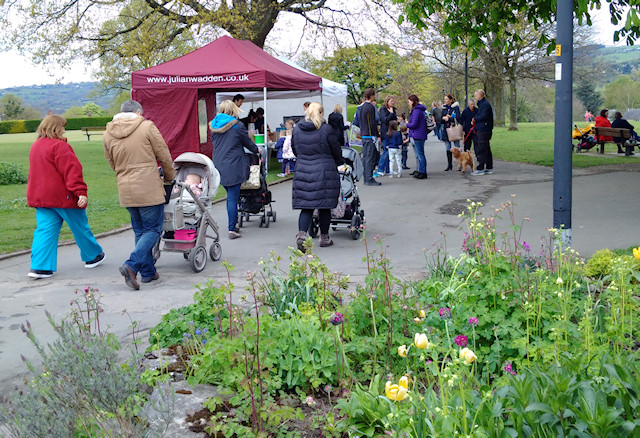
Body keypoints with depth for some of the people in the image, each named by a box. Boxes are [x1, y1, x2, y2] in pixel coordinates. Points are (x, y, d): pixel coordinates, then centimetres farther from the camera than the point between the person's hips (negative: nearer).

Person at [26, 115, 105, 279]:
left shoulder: (35, 146, 15)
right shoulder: (59, 146, -14)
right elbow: (72, 170, -21)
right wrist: (81, 191, -26)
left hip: (39, 196, 8)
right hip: (63, 197, -8)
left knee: (45, 230, 4)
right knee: (80, 228, 9)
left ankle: (39, 267, -7)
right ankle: (93, 256, 25)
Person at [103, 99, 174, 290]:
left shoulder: (108, 134, 7)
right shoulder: (147, 126, -6)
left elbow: (113, 164, 14)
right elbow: (164, 155, -1)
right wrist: (169, 177, 15)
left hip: (125, 190, 5)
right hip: (149, 189, -5)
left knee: (140, 231, 17)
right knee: (153, 229, 3)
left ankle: (147, 272, 19)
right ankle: (132, 265, -14)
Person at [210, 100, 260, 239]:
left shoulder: (214, 126, 8)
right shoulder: (237, 125, -8)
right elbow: (247, 142, 3)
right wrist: (256, 150, 23)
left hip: (218, 165, 6)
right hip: (233, 166, -6)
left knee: (230, 196, 17)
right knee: (233, 197, -4)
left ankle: (232, 226, 22)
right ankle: (232, 230, -5)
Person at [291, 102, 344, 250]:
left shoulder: (297, 129, 4)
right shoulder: (326, 129, -8)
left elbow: (294, 149, 15)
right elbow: (336, 151, 1)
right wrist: (338, 163, 21)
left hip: (302, 171, 3)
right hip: (324, 171, -3)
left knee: (306, 206, 5)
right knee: (325, 206, 9)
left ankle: (301, 233, -15)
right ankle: (324, 237, 18)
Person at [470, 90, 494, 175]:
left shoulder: (485, 104, -12)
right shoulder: (482, 104, 19)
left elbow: (483, 116, -21)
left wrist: (475, 119, -6)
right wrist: (475, 120, 6)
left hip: (483, 130, -10)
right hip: (481, 129, 10)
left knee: (481, 150, -9)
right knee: (486, 150, 12)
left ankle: (480, 169, -8)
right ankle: (489, 168, 17)